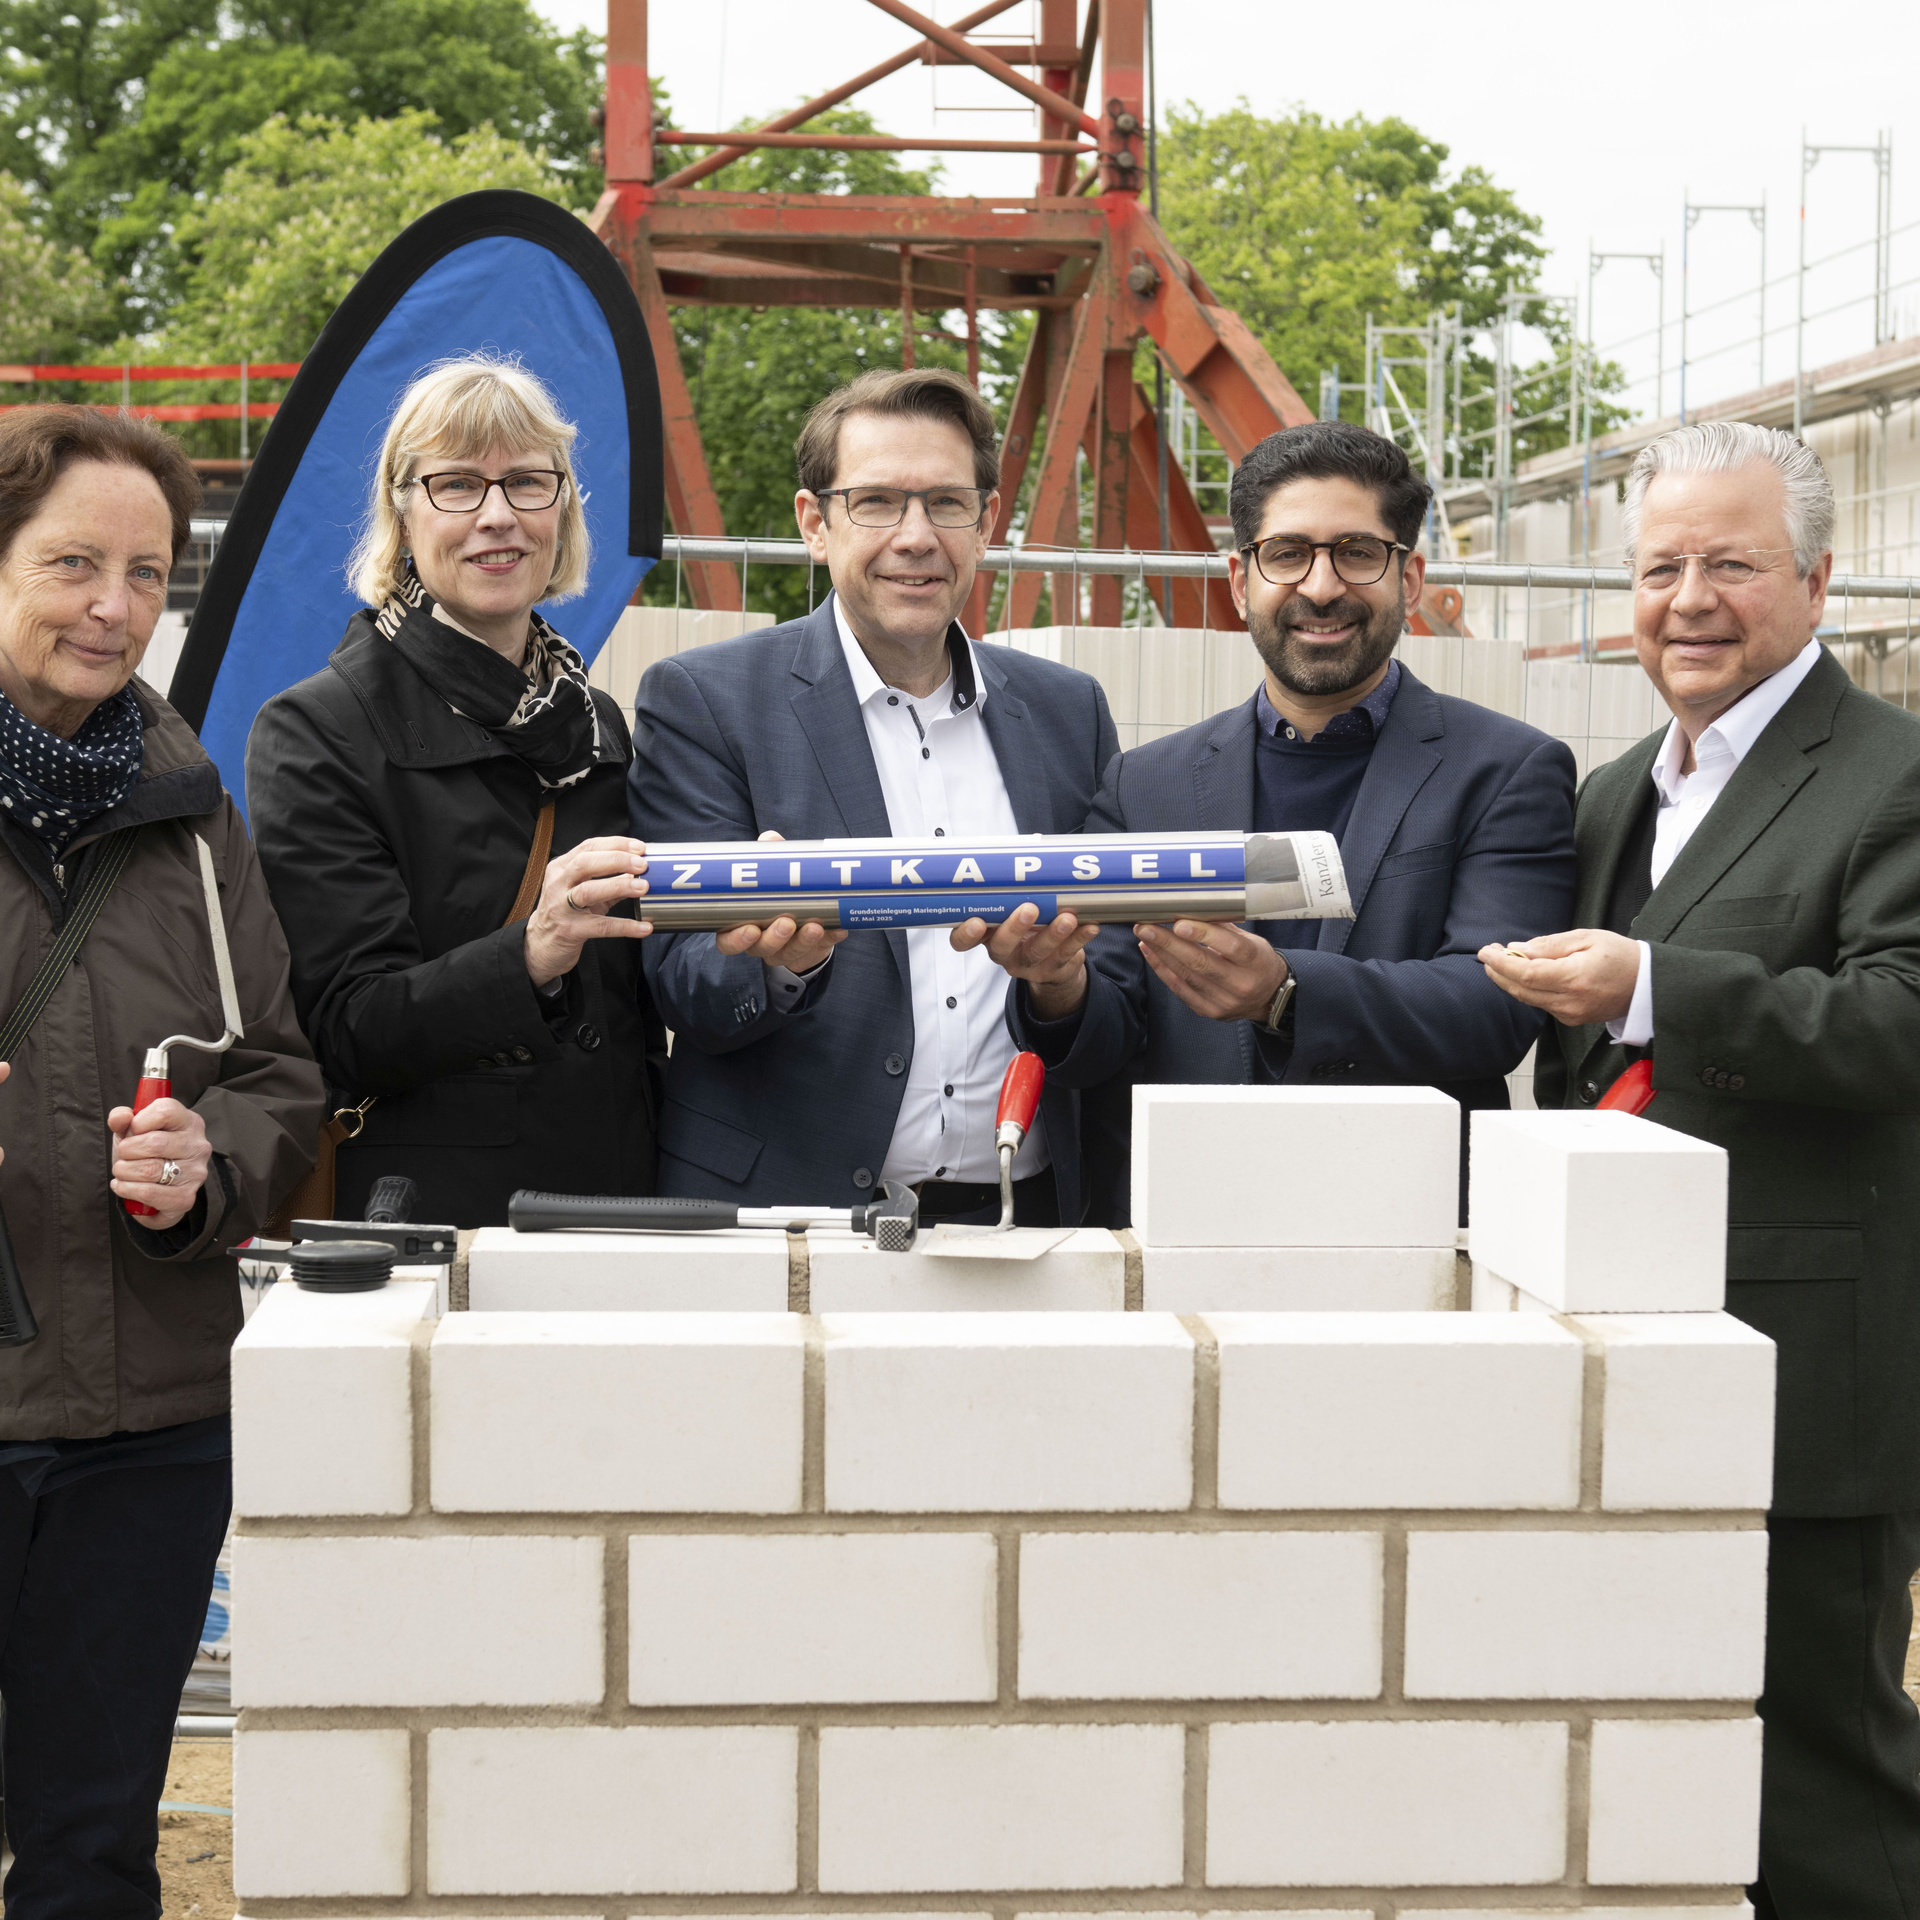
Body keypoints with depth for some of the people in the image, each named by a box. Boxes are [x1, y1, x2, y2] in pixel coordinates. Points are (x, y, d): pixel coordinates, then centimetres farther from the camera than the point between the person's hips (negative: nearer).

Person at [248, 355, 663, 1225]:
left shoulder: (598, 725, 12)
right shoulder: (315, 731, -6)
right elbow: (346, 1034, -14)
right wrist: (531, 954, -29)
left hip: (610, 1196, 5)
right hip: (420, 1214, -5)